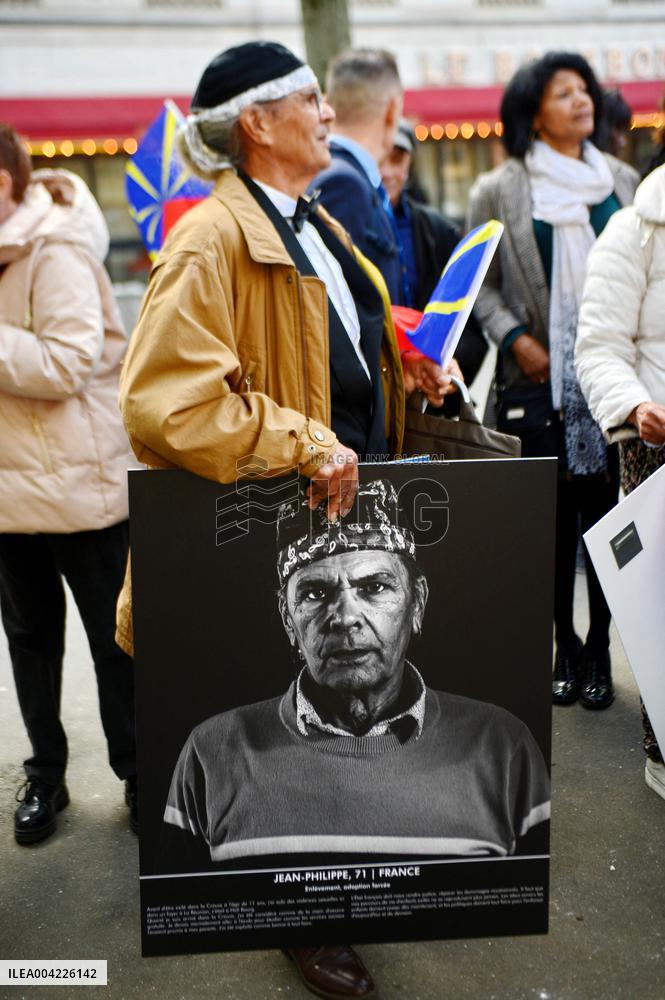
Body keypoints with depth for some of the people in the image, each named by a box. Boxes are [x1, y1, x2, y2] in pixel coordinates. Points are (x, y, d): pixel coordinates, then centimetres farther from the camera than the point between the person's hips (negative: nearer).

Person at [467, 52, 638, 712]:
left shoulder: (621, 182, 12)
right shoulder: (498, 191, 2)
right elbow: (481, 282, 2)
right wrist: (517, 340, -10)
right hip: (539, 380, -2)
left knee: (606, 509, 3)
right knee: (554, 517, 3)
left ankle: (600, 650, 16)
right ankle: (564, 647, 18)